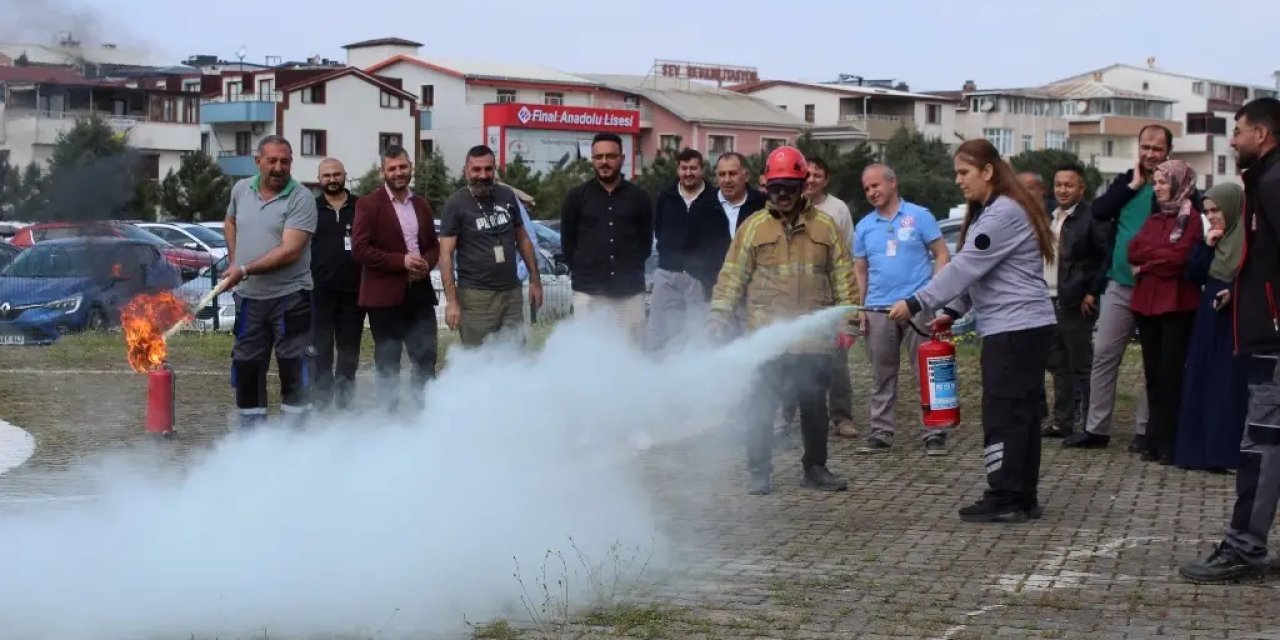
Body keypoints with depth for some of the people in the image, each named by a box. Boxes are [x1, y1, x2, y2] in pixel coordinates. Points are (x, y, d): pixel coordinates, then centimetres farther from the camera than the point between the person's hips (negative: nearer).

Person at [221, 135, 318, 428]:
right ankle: (252, 429, 22)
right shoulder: (241, 190, 7)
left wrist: (245, 269, -23)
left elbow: (290, 251, -20)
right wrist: (233, 260, 14)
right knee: (246, 365, 10)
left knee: (293, 368, -2)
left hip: (290, 297, -5)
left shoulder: (301, 198, -12)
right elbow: (230, 221, 28)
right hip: (248, 297, 5)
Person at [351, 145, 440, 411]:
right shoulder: (369, 205, -4)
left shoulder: (421, 205, 15)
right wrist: (401, 261, -16)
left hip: (419, 292, 5)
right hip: (385, 295, -5)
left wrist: (426, 263, -3)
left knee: (426, 358, 4)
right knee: (388, 362, 2)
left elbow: (434, 245, 20)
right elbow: (359, 249, -12)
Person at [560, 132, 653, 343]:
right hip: (588, 292, 0)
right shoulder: (576, 197, 6)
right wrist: (582, 271, 10)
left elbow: (646, 241, 13)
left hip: (630, 292, 1)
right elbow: (567, 241, 12)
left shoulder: (639, 197, 7)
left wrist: (629, 270, 9)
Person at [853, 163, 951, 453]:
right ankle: (881, 432, 15)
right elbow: (860, 270, 16)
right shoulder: (864, 226, 12)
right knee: (882, 377, 8)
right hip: (878, 310, 4)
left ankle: (934, 433, 1)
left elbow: (942, 255, 1)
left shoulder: (919, 216, 2)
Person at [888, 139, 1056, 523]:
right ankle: (1022, 498, 14)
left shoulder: (1005, 214, -15)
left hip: (1017, 328, -10)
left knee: (1003, 413, -8)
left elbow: (965, 268, -19)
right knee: (1021, 413, 10)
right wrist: (951, 312, 8)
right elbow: (975, 272, 20)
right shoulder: (989, 213, 18)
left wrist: (916, 304, -18)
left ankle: (1005, 499, -6)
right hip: (1017, 328, 10)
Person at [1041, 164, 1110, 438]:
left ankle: (1089, 425, 3)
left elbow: (1107, 257, -13)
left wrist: (1093, 293, -14)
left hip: (1076, 304, -8)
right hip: (1049, 301, 8)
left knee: (1082, 366, -2)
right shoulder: (1050, 216, 14)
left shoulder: (1091, 218, -10)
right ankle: (1063, 421, 19)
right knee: (1058, 365, 12)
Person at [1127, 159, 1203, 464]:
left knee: (1172, 374, -5)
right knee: (1153, 375, 8)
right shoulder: (1153, 219, 18)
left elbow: (1180, 258, -15)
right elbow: (1133, 251, 7)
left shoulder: (1191, 219, -5)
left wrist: (1147, 262, -3)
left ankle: (1169, 443, -2)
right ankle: (1156, 440, 12)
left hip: (1177, 305, -7)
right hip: (1147, 303, 7)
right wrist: (1163, 254, -7)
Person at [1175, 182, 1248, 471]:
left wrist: (1235, 292, -22)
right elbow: (1193, 276, 7)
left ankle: (1228, 453, -3)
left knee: (1232, 385, -6)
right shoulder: (1213, 238, 13)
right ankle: (1204, 450, 10)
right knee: (1202, 384, 5)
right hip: (1210, 320, 7)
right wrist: (1207, 245, -2)